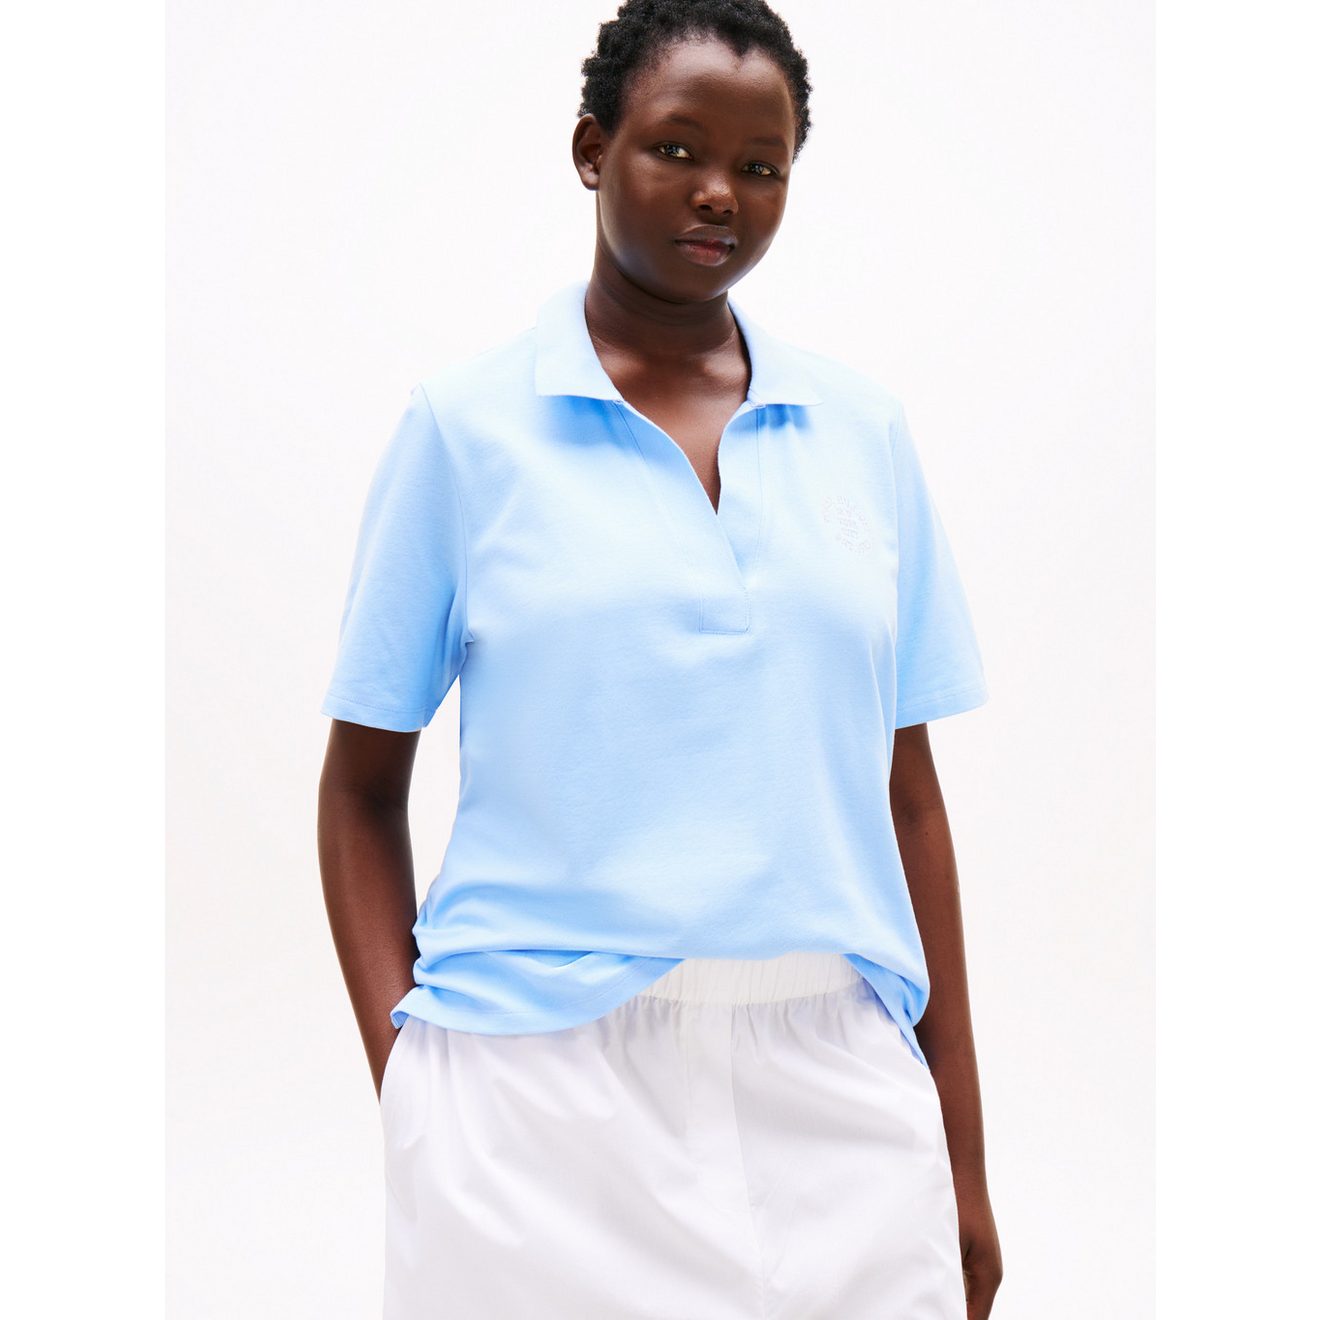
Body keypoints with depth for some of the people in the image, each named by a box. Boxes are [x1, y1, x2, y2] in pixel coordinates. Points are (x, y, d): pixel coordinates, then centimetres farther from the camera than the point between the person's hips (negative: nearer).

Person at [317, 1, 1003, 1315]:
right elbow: (362, 785, 4)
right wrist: (403, 1079, -7)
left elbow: (907, 792, 8)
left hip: (837, 1091, 3)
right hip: (543, 1093, -2)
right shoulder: (465, 421, 1)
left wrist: (963, 1155, 7)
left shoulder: (864, 430, 7)